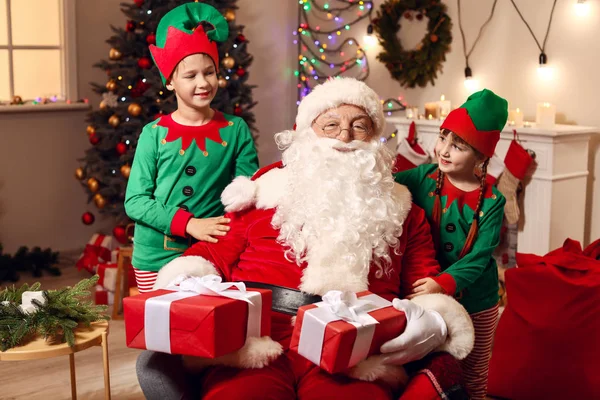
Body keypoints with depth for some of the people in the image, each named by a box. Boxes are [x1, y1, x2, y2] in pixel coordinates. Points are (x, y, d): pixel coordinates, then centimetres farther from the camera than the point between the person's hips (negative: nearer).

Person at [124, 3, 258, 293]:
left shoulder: (236, 130, -1)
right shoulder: (154, 134, -3)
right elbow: (135, 201, -5)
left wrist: (234, 232, -19)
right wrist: (190, 224, -17)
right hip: (156, 257, 0)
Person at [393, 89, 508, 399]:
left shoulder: (491, 202, -14)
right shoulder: (425, 177, -8)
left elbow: (479, 258, -20)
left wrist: (443, 283, -34)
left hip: (475, 304, -1)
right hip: (426, 299, 1)